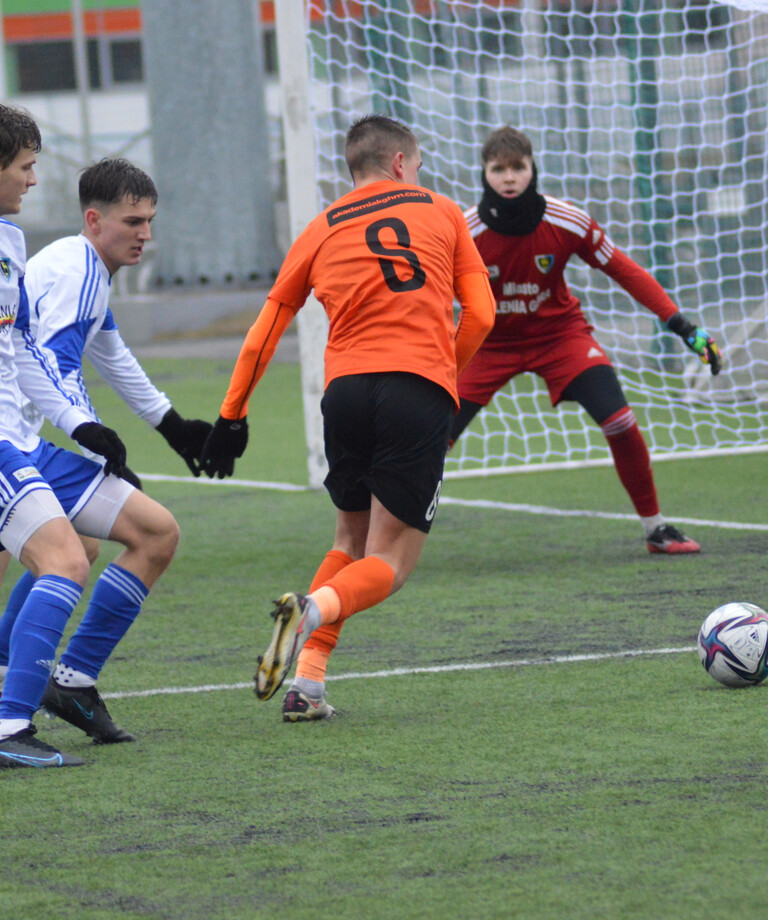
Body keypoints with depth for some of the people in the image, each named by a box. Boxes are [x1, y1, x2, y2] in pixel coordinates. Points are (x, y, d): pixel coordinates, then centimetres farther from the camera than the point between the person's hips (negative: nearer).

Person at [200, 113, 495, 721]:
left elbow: (265, 332, 16)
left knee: (351, 543, 22)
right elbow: (480, 314, 9)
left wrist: (232, 416, 22)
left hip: (346, 390, 3)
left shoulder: (323, 231, 18)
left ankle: (307, 681, 5)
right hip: (423, 391, -3)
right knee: (389, 564, 1)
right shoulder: (442, 212, 15)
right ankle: (315, 608, -32)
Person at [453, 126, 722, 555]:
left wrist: (682, 325, -14)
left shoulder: (567, 222, -20)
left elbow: (625, 270, -9)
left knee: (620, 422, -17)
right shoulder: (466, 233, -23)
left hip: (559, 332, 1)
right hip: (489, 342, 0)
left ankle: (655, 527, 2)